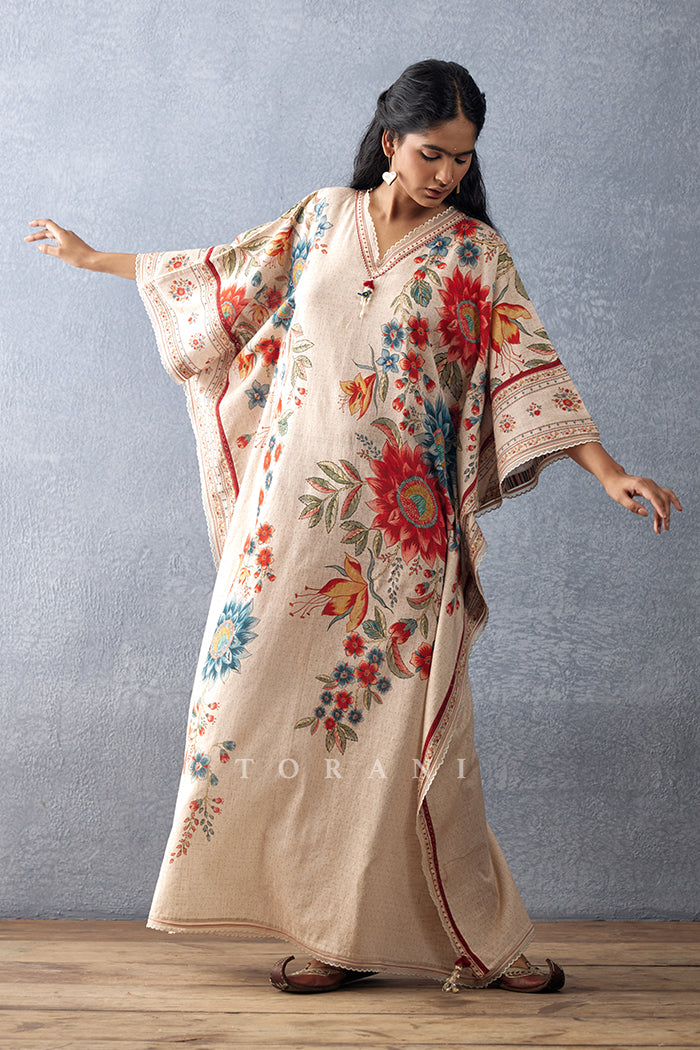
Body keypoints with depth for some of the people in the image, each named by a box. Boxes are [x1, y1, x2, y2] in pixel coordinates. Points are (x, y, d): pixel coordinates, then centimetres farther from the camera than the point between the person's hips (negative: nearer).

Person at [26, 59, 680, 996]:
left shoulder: (475, 253, 1)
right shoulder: (322, 220, 9)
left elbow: (528, 371, -5)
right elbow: (223, 280, 21)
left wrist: (608, 470, -17)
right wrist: (94, 258, 28)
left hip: (399, 530, -3)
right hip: (293, 512, 3)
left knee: (394, 721, -6)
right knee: (269, 699, 3)